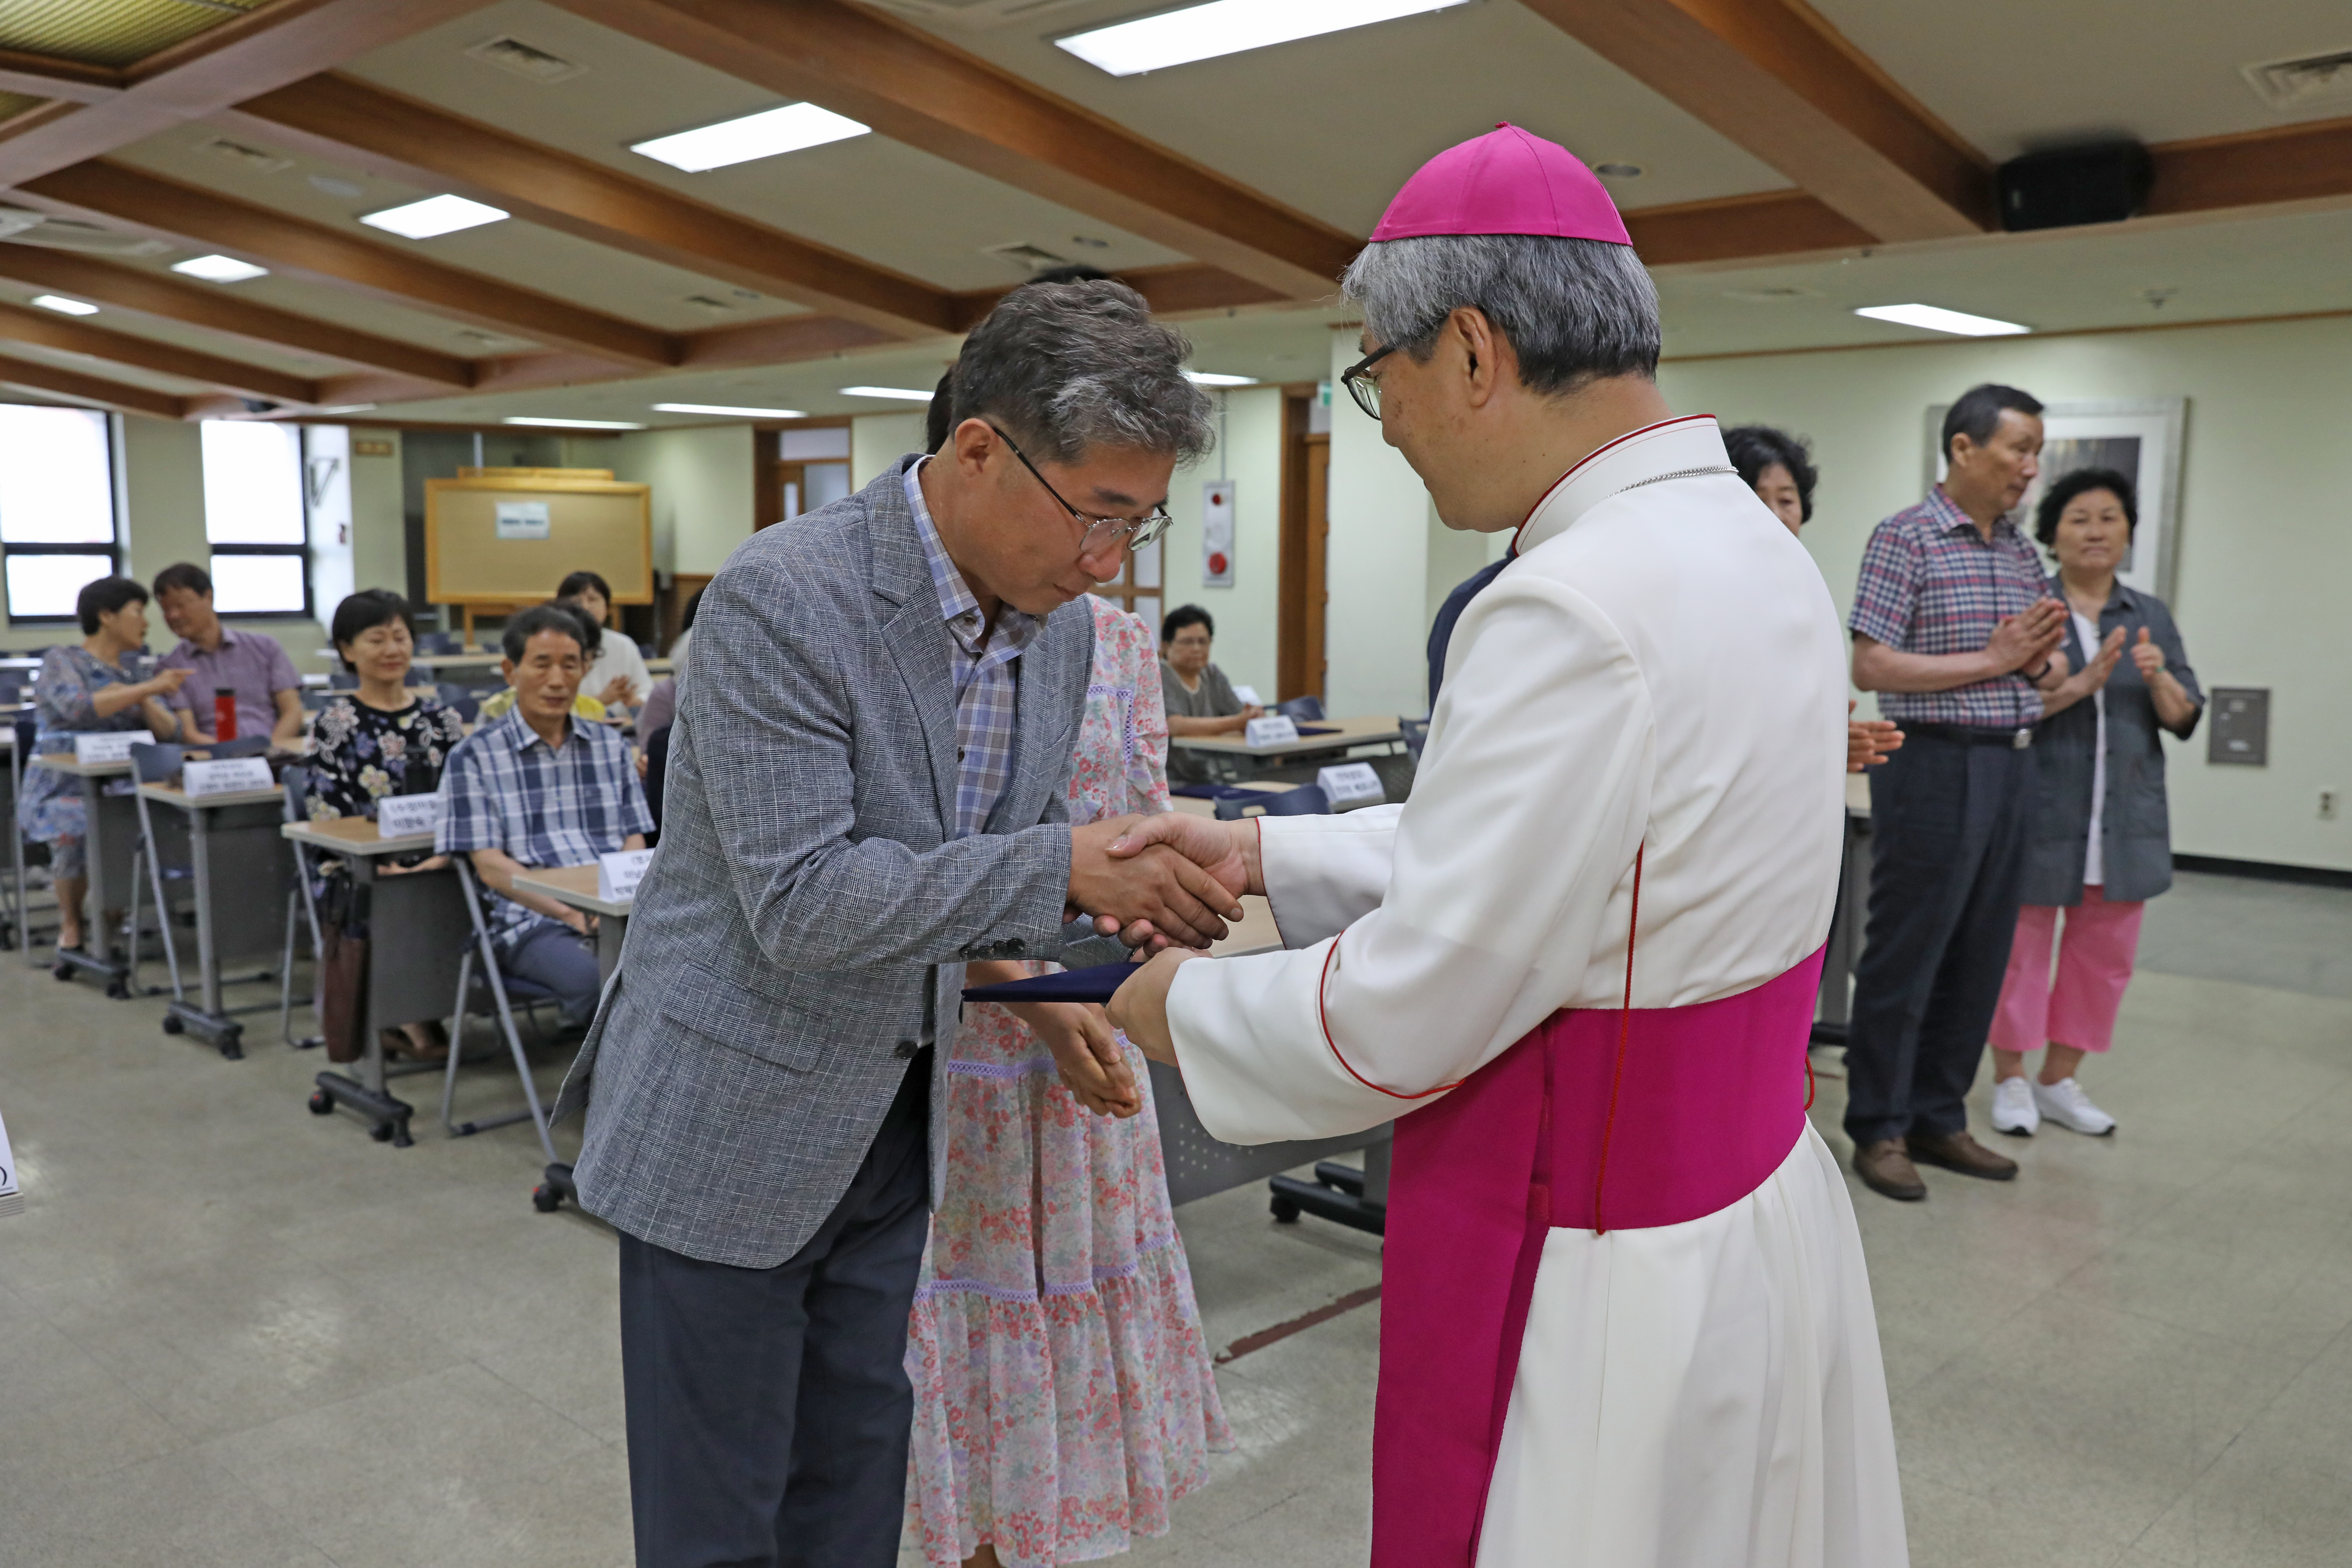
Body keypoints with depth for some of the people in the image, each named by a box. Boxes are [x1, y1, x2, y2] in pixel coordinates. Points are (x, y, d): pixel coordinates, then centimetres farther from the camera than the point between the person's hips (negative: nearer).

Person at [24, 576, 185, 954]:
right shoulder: (61, 661, -1)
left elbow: (170, 731, 5)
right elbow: (79, 709, -22)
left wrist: (141, 700, -12)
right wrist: (148, 689, -25)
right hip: (63, 789, -4)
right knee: (77, 828, -36)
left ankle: (111, 908, 0)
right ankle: (70, 922, -7)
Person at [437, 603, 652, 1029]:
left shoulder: (610, 745, 21)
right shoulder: (476, 755, 8)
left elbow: (635, 841, 15)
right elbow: (490, 866, 0)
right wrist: (571, 914, -15)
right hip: (534, 921, -3)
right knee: (598, 979, -38)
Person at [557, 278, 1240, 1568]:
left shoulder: (1061, 627, -1)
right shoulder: (781, 597, -23)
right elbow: (802, 902, -26)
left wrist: (1106, 910, -10)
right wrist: (1064, 866, -28)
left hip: (899, 1122, 6)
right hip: (733, 1125, -6)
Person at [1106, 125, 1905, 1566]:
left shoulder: (1576, 611, -28)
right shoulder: (1754, 548, 4)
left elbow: (1402, 1019, -23)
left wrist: (1186, 1005, -4)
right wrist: (1268, 854, 12)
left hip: (1610, 1286, -9)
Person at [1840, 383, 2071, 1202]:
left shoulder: (2023, 553, 14)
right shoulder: (1904, 539, -8)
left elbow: (2041, 671, 19)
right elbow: (1871, 668, -15)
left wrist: (2043, 661, -4)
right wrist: (1992, 659, -14)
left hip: (2011, 767, 7)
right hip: (1935, 764, -7)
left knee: (1979, 958, 11)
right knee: (1905, 956, 0)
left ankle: (1939, 1119, 23)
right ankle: (1880, 1130, 11)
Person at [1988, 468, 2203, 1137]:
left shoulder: (2151, 617, 12)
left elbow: (2186, 717, 8)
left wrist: (2159, 679, -12)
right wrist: (2082, 684, -23)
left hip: (2125, 817, 5)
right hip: (2039, 809, -5)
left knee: (2105, 953, 9)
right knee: (2022, 944, 2)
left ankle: (2060, 1081, 23)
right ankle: (2011, 1080, 16)